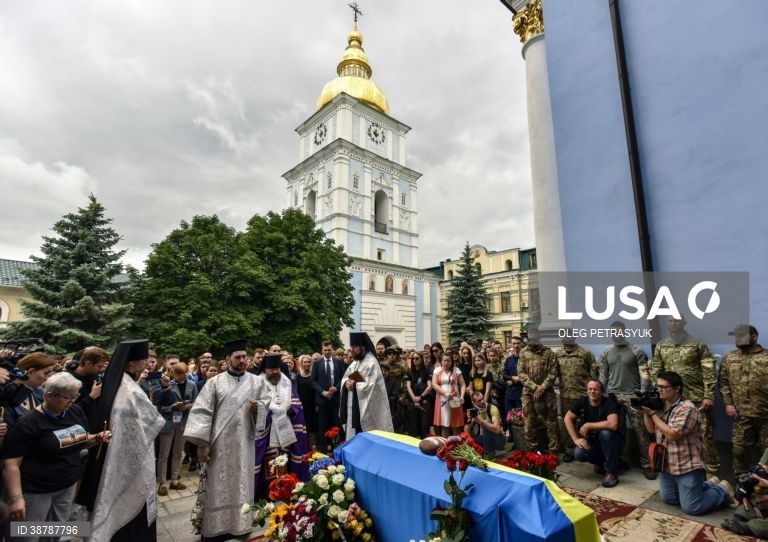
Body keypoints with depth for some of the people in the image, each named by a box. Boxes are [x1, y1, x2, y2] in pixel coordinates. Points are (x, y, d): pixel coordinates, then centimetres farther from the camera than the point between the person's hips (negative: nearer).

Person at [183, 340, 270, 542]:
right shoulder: (214, 382, -3)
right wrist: (202, 443, -11)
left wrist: (257, 407, -16)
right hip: (219, 443, -2)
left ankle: (239, 525, 27)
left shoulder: (257, 381, 4)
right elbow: (202, 412, -6)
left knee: (242, 485, 11)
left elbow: (266, 404, 7)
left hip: (244, 443, 2)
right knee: (218, 486, 6)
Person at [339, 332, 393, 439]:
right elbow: (344, 378, 13)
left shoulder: (371, 363, -15)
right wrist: (346, 383, -9)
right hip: (352, 406, 8)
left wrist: (354, 385, -18)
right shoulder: (355, 363, 13)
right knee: (352, 434, 14)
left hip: (365, 408, -8)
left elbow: (370, 385, -22)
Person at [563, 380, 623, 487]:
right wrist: (575, 439, -17)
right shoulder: (582, 401, -9)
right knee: (578, 454, -26)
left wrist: (588, 425, -29)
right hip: (592, 442, 3)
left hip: (611, 443, -3)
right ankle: (600, 462, 10)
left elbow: (613, 425, -38)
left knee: (605, 433, -35)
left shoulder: (609, 403, -21)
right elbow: (567, 418, -6)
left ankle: (612, 472, -17)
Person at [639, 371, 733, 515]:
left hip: (687, 467, -8)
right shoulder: (661, 405, 4)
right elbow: (651, 429, 8)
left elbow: (672, 434, -26)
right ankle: (702, 486, 31)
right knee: (668, 499, 16)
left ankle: (723, 490, 21)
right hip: (666, 465, 8)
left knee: (691, 508, -1)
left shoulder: (687, 408, -21)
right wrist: (646, 412, -8)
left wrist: (653, 413, -21)